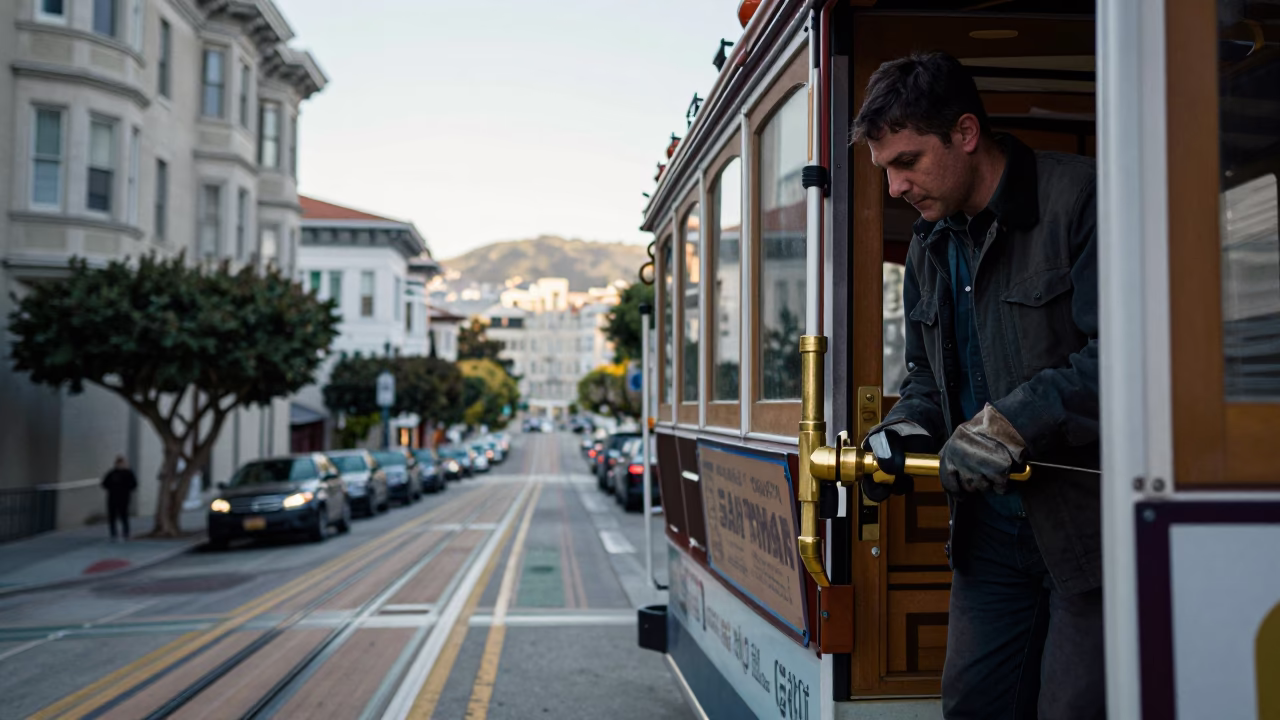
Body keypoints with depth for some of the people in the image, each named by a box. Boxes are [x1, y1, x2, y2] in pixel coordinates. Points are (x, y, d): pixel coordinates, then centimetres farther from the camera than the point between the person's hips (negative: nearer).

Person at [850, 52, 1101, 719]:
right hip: (990, 532, 7)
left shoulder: (1080, 198, -12)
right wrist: (908, 427, 1)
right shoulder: (929, 245, 13)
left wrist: (1014, 421, -23)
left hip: (1090, 522, -7)